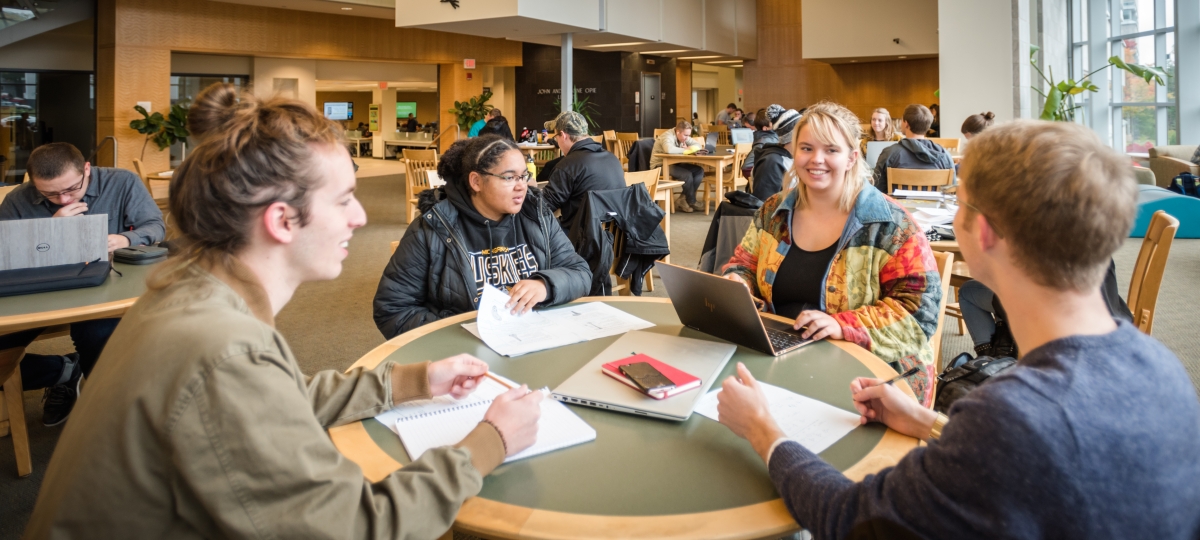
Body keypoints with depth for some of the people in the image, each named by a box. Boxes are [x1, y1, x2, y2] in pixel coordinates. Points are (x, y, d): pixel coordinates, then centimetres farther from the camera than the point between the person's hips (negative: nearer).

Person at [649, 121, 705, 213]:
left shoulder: (683, 136, 6)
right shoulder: (668, 136, -20)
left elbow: (699, 145, 9)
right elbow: (669, 149, -42)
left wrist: (688, 148, -15)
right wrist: (685, 150, -26)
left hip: (674, 163, 9)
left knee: (699, 171, -11)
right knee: (687, 174, -30)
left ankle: (682, 199, -9)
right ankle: (691, 202, -8)